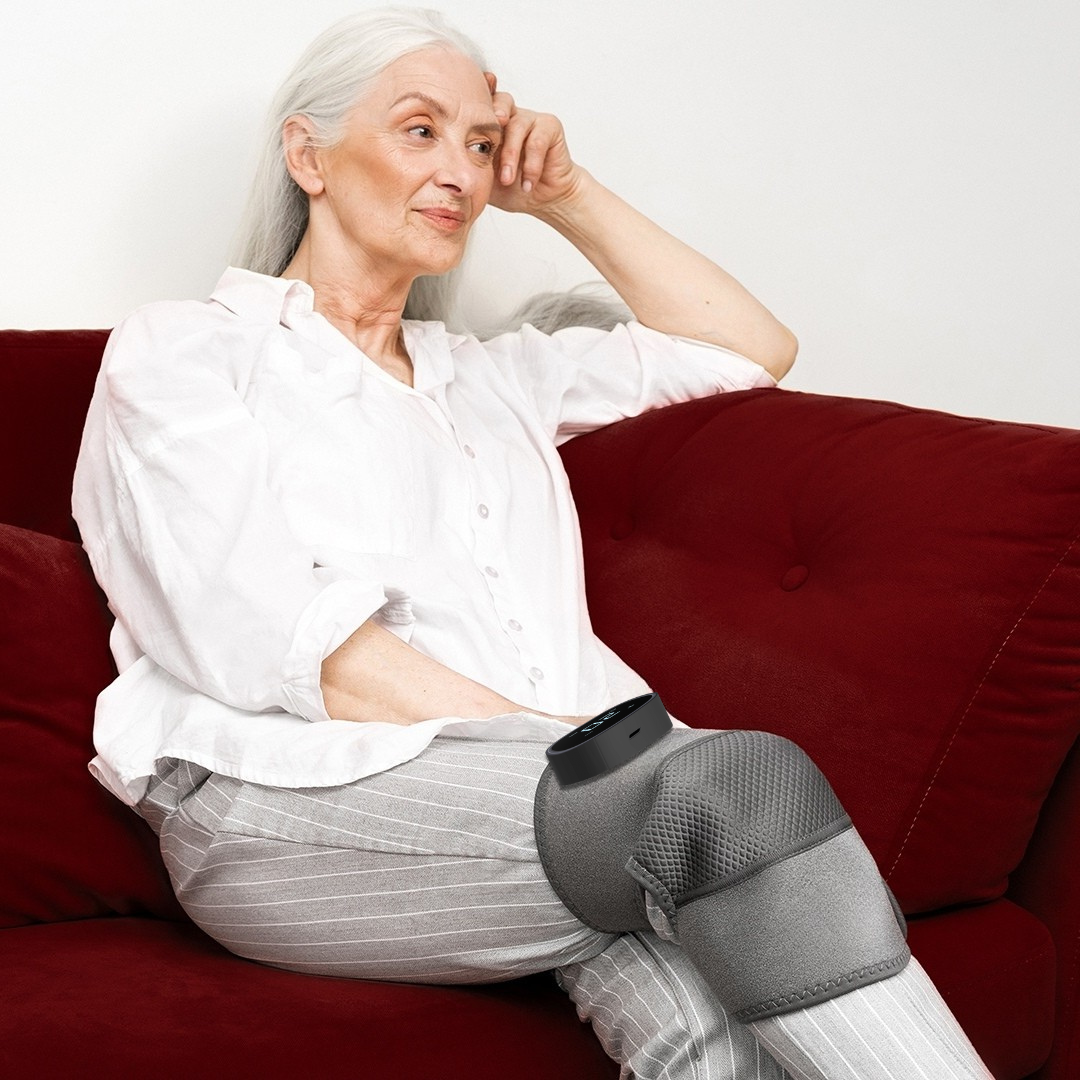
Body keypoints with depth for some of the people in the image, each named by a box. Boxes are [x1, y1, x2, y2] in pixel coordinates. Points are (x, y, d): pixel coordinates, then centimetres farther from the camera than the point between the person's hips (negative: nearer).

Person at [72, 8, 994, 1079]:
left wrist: (566, 197, 28)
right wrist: (559, 743, -14)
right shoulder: (178, 351, 12)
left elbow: (753, 349, 34)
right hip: (295, 798, -4)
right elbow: (284, 643, -5)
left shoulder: (490, 376, 32)